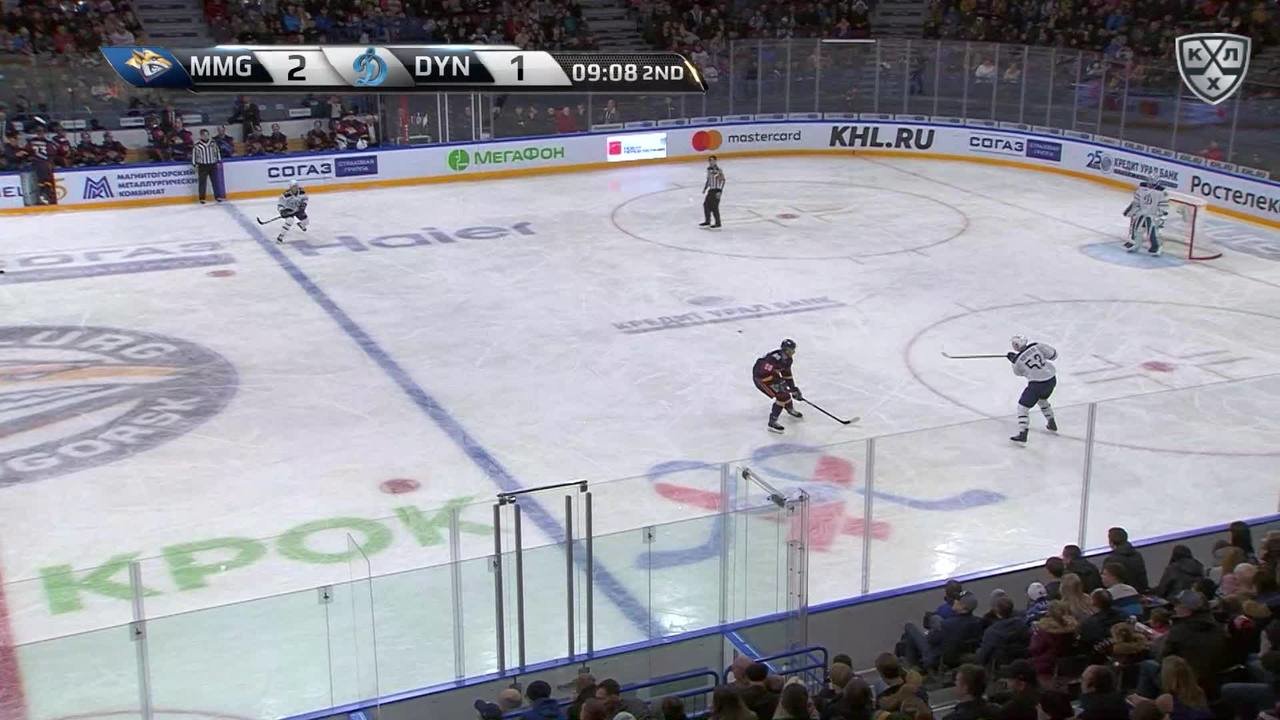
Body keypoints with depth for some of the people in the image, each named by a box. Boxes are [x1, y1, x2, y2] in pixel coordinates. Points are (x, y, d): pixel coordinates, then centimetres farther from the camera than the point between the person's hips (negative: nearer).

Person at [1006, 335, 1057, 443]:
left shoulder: (1018, 360, -9)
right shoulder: (1037, 346, -6)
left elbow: (1019, 373, 13)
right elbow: (1053, 354, -1)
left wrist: (1013, 361, 26)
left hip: (1037, 384, -6)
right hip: (1052, 379, 6)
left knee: (1023, 406, 2)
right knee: (1042, 399, 35)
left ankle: (1022, 434, -8)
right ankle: (1052, 423, 45)